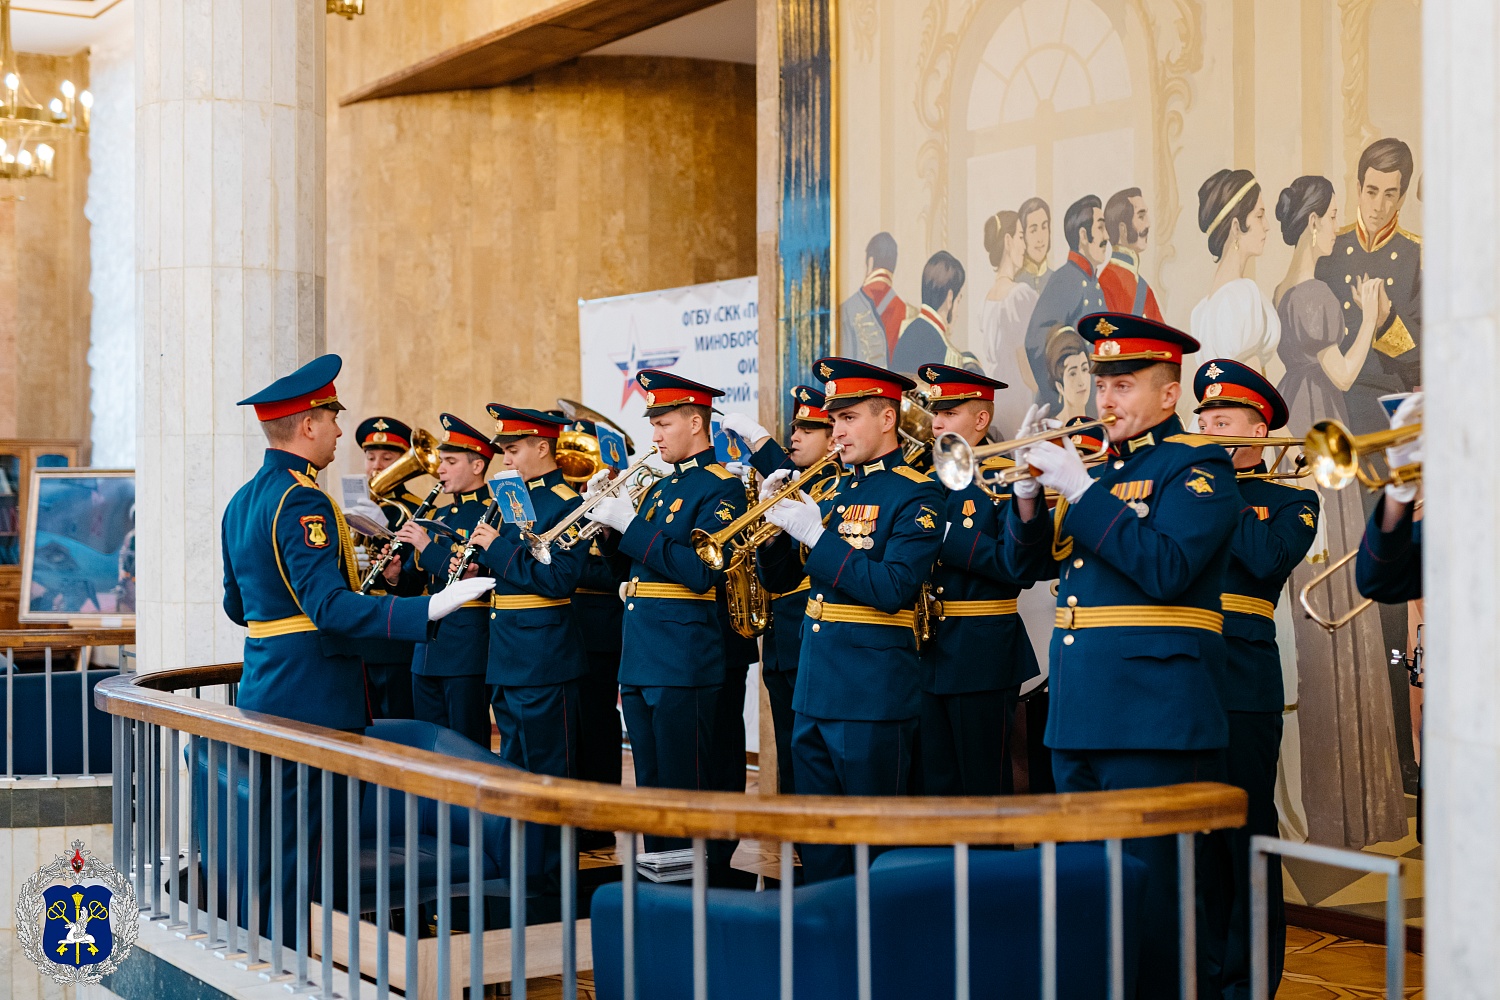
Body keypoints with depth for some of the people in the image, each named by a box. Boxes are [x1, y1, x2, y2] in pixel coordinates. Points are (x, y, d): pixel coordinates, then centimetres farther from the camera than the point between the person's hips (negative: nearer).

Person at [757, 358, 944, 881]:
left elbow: (892, 590, -20)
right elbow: (778, 578, 15)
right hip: (813, 690, 7)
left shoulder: (917, 494, -8)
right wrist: (777, 520, -3)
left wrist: (814, 534, -19)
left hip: (873, 694, -7)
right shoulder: (831, 492, 14)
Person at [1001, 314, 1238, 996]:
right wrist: (1030, 489, -3)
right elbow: (1026, 566, 14)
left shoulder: (1197, 467, -5)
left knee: (1151, 888, -4)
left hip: (1153, 711, -7)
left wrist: (1079, 489, -20)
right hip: (1078, 711, 8)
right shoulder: (1095, 466, 17)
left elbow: (1164, 569, -21)